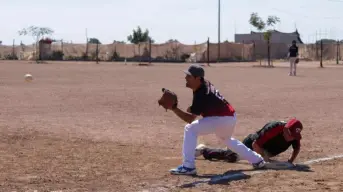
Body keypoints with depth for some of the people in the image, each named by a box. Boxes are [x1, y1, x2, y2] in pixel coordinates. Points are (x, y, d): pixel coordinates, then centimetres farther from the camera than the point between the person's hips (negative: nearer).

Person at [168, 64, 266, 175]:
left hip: (223, 119, -11)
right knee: (226, 139, 38)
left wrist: (173, 108, -36)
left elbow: (190, 119, -28)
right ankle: (257, 160, 46)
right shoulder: (205, 84, 2)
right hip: (229, 117, 11)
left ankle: (188, 166, -16)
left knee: (190, 129, -16)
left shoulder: (201, 95, -26)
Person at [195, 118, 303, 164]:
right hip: (251, 144, -7)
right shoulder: (274, 129, -43)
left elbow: (297, 148, -3)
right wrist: (265, 159, -38)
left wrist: (290, 161, -17)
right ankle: (204, 150, 20)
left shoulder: (294, 134, -24)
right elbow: (255, 144, -39)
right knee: (231, 156, 1)